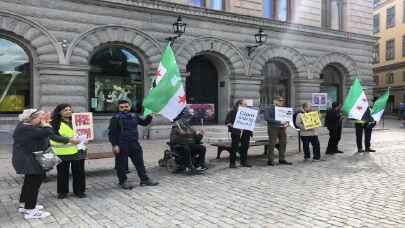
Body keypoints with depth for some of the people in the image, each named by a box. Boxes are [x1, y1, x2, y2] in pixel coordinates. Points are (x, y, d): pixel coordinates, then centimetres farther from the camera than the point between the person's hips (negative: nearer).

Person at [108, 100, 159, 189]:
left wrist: (149, 117, 5)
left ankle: (144, 179, 19)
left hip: (134, 144, 5)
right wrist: (114, 145, -15)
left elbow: (144, 122, 23)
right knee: (122, 164, 3)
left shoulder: (134, 116, 11)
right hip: (122, 146, -5)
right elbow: (111, 133, -8)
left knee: (139, 162, 10)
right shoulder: (116, 118, -5)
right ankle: (123, 181, 19)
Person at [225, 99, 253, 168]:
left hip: (245, 132, 6)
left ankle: (244, 162, 20)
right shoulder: (233, 112, -3)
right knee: (234, 148, -3)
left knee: (245, 147, 8)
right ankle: (232, 163, 6)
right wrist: (233, 126, -17)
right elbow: (227, 122, -5)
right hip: (236, 132, -5)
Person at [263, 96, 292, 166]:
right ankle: (270, 160, 1)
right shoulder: (268, 109, -1)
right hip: (273, 128, -5)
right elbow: (266, 118, -14)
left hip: (282, 128, 6)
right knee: (272, 144, -5)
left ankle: (282, 159, 17)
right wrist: (279, 122, -20)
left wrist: (287, 123, -2)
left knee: (283, 143, 5)